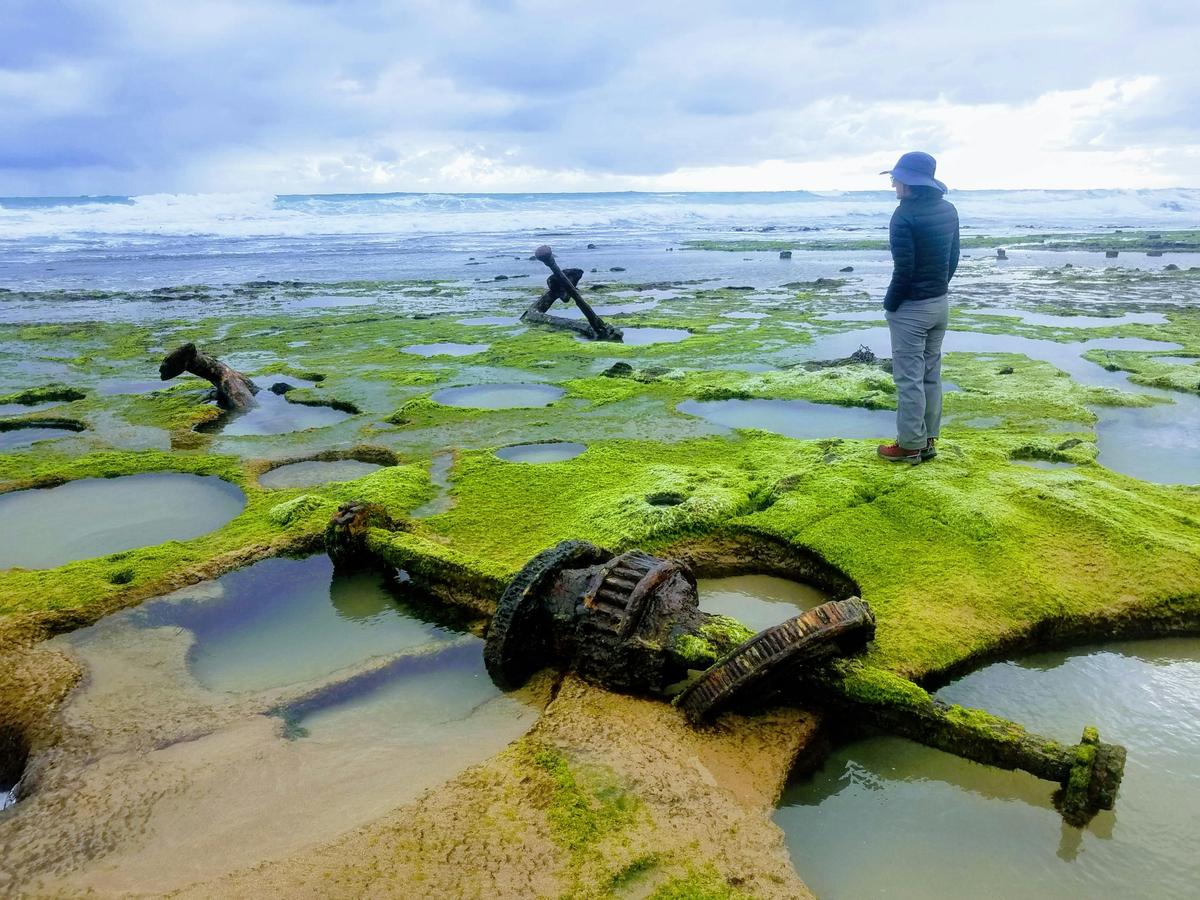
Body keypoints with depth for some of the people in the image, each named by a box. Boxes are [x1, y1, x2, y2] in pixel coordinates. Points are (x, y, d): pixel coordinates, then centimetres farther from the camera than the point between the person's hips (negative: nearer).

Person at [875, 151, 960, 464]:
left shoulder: (906, 214, -18)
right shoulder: (948, 210, 7)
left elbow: (904, 268, -20)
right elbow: (953, 258, 12)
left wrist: (890, 304, -8)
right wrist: (938, 288, 19)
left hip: (911, 308, -8)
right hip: (940, 304, 8)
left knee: (909, 378, 0)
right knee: (931, 374, 14)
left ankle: (910, 445, 6)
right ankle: (928, 440, 22)